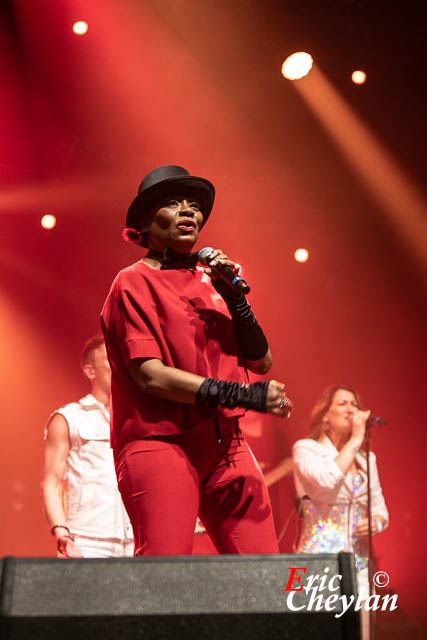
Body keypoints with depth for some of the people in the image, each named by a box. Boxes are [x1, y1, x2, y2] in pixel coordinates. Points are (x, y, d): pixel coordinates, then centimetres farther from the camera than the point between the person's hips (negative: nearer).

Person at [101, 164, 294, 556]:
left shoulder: (210, 281, 18)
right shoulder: (134, 283, 0)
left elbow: (262, 362, 15)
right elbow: (149, 375, -12)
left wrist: (234, 297, 0)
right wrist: (243, 395, -17)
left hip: (225, 446, 6)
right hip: (159, 442, -6)